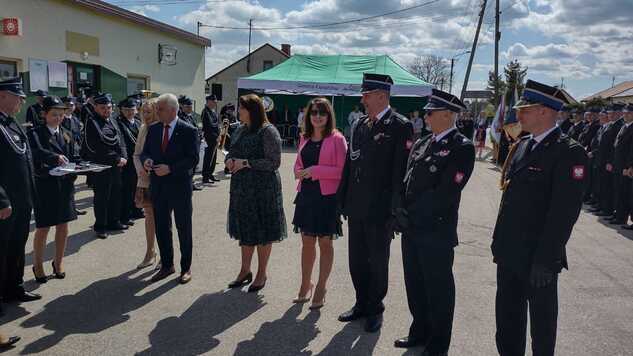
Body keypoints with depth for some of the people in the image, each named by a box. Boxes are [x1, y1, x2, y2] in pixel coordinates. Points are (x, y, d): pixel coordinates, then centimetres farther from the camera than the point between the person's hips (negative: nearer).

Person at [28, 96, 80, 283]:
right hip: (44, 185, -4)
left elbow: (75, 158, 9)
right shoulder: (35, 133, -3)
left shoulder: (67, 134, 12)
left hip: (65, 185, 4)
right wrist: (55, 157, -38)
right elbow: (37, 152, -23)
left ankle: (58, 262, 25)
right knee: (43, 228, 3)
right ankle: (38, 265, 18)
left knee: (63, 225, 10)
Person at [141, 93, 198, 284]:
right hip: (158, 187, 5)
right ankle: (166, 265, 28)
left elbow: (193, 159, -14)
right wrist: (146, 160, -12)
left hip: (180, 187, -5)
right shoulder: (153, 129, 7)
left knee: (184, 229, 8)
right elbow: (145, 151, 11)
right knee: (161, 228, 12)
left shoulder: (189, 131, -9)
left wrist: (170, 168, -23)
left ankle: (185, 267, 23)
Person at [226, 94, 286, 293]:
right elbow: (232, 152, 20)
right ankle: (245, 271, 30)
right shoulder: (241, 130, 10)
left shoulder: (268, 131, -13)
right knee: (245, 230, 15)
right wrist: (229, 160, -4)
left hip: (263, 188, -7)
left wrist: (246, 163, -19)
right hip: (241, 188, 7)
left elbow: (274, 162, -16)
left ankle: (261, 274, 21)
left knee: (263, 232, 5)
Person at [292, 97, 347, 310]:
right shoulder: (305, 138, 11)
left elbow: (342, 170, -13)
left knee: (325, 243, 7)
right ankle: (305, 285, 29)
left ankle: (321, 288, 21)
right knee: (307, 242, 14)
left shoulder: (336, 139, -8)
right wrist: (300, 172, -4)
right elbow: (298, 164, 19)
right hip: (306, 195, 6)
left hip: (327, 196, -5)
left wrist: (315, 170, -18)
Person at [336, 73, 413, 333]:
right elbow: (349, 165, 11)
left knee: (378, 262, 10)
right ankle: (361, 304, 34)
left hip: (381, 210, -6)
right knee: (356, 260, 16)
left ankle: (375, 309, 28)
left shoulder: (400, 126, -10)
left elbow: (401, 171, -13)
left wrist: (394, 210, -16)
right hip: (356, 207, 6)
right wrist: (343, 201, 8)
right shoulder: (359, 125, 10)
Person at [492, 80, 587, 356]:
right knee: (507, 314, 19)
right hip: (509, 251, 7)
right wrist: (499, 240, 13)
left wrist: (545, 260, -19)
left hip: (537, 257, -7)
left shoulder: (569, 152, -15)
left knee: (541, 318, 12)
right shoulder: (522, 145, 9)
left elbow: (565, 212, -19)